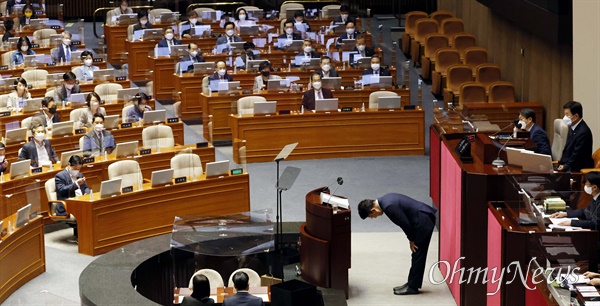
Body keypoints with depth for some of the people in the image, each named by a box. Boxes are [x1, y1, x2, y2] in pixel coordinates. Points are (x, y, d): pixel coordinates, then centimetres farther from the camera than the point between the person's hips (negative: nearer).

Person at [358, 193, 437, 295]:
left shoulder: (389, 206, -23)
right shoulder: (385, 200, 9)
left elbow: (405, 223, -17)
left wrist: (412, 240, -3)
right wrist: (412, 239, 16)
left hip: (423, 221, -10)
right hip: (424, 219, 10)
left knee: (417, 255, -2)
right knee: (417, 255, 15)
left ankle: (413, 287, 5)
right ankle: (412, 284, 22)